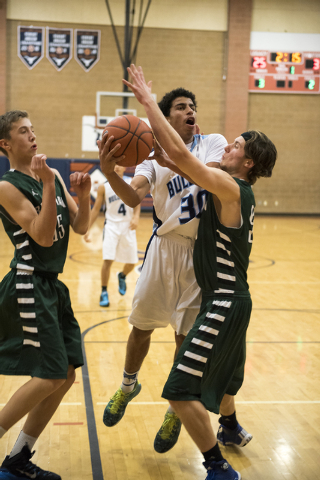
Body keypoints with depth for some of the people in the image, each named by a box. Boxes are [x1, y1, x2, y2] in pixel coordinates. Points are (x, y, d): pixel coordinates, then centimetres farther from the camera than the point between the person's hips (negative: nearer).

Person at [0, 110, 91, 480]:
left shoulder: (54, 175, 12)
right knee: (49, 377, -11)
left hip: (52, 284, 8)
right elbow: (43, 236, -19)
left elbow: (80, 227, 9)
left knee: (66, 375, 9)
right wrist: (48, 186, -24)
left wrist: (83, 195, -8)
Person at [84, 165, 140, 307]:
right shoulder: (103, 187, 0)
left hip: (128, 226, 2)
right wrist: (87, 228, 0)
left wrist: (136, 216, -19)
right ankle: (104, 292, -1)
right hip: (112, 225, -2)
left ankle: (122, 276, 41)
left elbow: (136, 203, 1)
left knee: (131, 262, 7)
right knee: (107, 260, -15)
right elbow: (96, 209, 4)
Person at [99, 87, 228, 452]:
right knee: (141, 325, 11)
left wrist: (166, 155, -34)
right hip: (164, 247, 2)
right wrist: (110, 173, -34)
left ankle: (176, 409, 26)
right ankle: (128, 386, 39)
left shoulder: (213, 143, 1)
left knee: (186, 335, 6)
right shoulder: (153, 157, 4)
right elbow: (134, 197, -14)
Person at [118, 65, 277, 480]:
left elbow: (179, 153, -27)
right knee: (218, 372, 32)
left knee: (181, 390, -9)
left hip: (225, 302, -10)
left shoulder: (229, 187, -18)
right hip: (231, 299, 10)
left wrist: (148, 101, -20)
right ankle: (231, 429, 55)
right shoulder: (241, 193, 10)